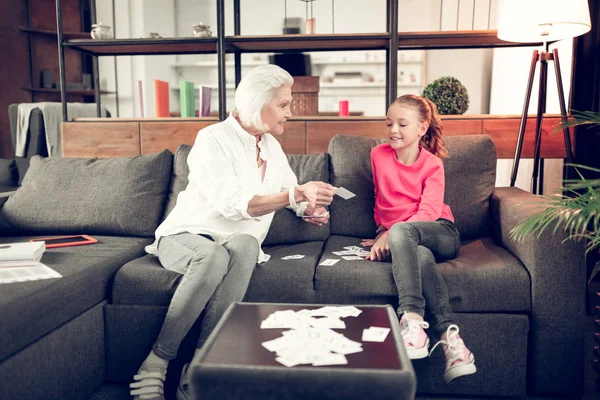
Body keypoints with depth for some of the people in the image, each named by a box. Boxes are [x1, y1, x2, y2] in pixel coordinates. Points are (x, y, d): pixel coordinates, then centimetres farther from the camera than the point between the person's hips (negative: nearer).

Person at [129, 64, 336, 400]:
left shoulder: (271, 145, 13)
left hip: (236, 243, 5)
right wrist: (296, 194, -30)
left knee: (246, 244, -34)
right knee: (215, 255, -41)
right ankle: (156, 363, -25)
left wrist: (308, 208, 3)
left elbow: (289, 189, 26)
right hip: (185, 237, -4)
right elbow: (234, 204, -23)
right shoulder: (213, 139, -10)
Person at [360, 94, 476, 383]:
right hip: (393, 235, 2)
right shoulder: (379, 155, 9)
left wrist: (390, 233, -26)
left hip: (440, 233, -2)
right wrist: (384, 232, 7)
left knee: (400, 232, -38)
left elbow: (429, 211, -13)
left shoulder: (432, 164, 0)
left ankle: (411, 318, -46)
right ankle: (447, 334, -40)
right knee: (421, 256, -36)